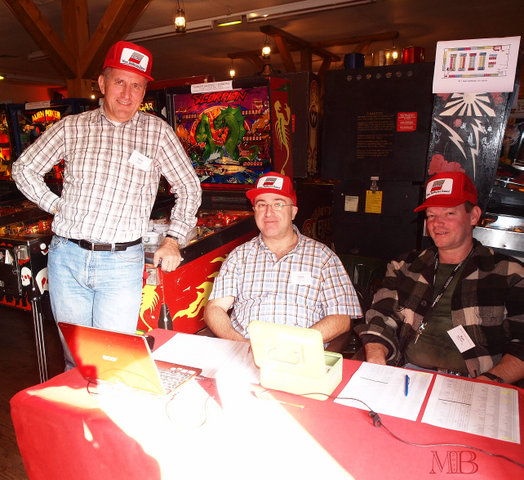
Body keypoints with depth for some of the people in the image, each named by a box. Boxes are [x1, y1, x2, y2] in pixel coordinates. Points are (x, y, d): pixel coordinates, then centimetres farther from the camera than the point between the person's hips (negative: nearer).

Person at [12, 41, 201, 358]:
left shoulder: (157, 132, 2)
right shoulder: (72, 127, 7)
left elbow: (189, 189, 7)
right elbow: (24, 169, 18)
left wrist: (173, 241, 0)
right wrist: (56, 206, 5)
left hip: (121, 263, -2)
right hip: (66, 257, 3)